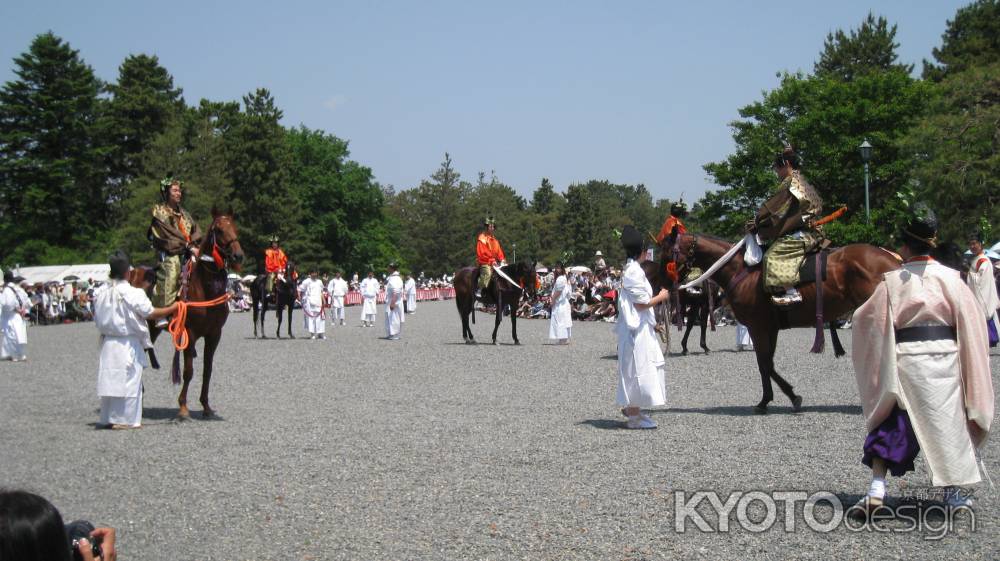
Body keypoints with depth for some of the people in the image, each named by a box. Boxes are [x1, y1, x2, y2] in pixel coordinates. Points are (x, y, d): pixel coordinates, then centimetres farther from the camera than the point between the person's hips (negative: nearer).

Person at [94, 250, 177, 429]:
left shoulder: (100, 293, 0)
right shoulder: (133, 294, -16)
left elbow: (98, 319, 9)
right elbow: (151, 313, -10)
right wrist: (172, 308, 3)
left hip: (107, 342, 6)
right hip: (128, 344, -6)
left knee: (110, 379, 12)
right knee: (129, 381, 2)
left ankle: (108, 418, 17)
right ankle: (126, 419, 4)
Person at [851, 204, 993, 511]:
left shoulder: (892, 282, -5)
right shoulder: (950, 278, -2)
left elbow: (865, 319, 1)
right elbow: (971, 322, 1)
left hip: (905, 362, -1)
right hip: (945, 360, 1)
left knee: (890, 424, 9)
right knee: (948, 422, 12)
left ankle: (877, 488, -1)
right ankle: (952, 493, 19)